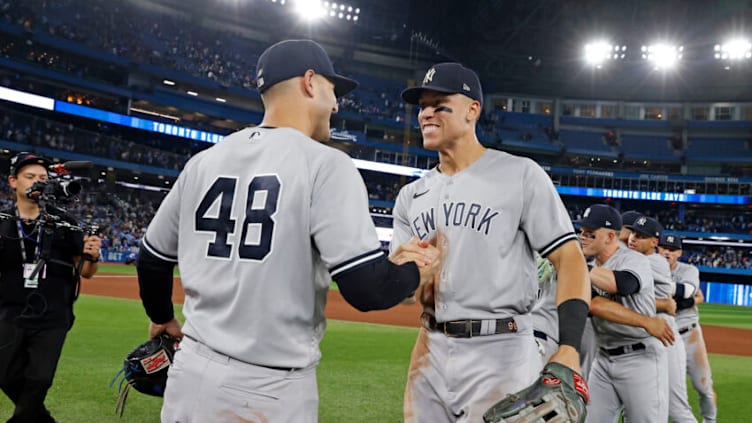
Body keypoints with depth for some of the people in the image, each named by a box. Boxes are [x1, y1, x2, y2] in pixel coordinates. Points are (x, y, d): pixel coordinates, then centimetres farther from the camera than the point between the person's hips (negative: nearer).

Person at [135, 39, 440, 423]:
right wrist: (416, 271, 3)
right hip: (272, 392, -5)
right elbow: (367, 288, -18)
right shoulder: (326, 164, -11)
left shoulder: (202, 161, 6)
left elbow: (152, 260, 16)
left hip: (192, 374, 5)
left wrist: (162, 317, 35)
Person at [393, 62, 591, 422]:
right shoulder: (411, 196, 12)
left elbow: (569, 259, -9)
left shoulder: (520, 175, -5)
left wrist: (568, 349, -22)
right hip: (429, 349, 6)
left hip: (499, 353, -5)